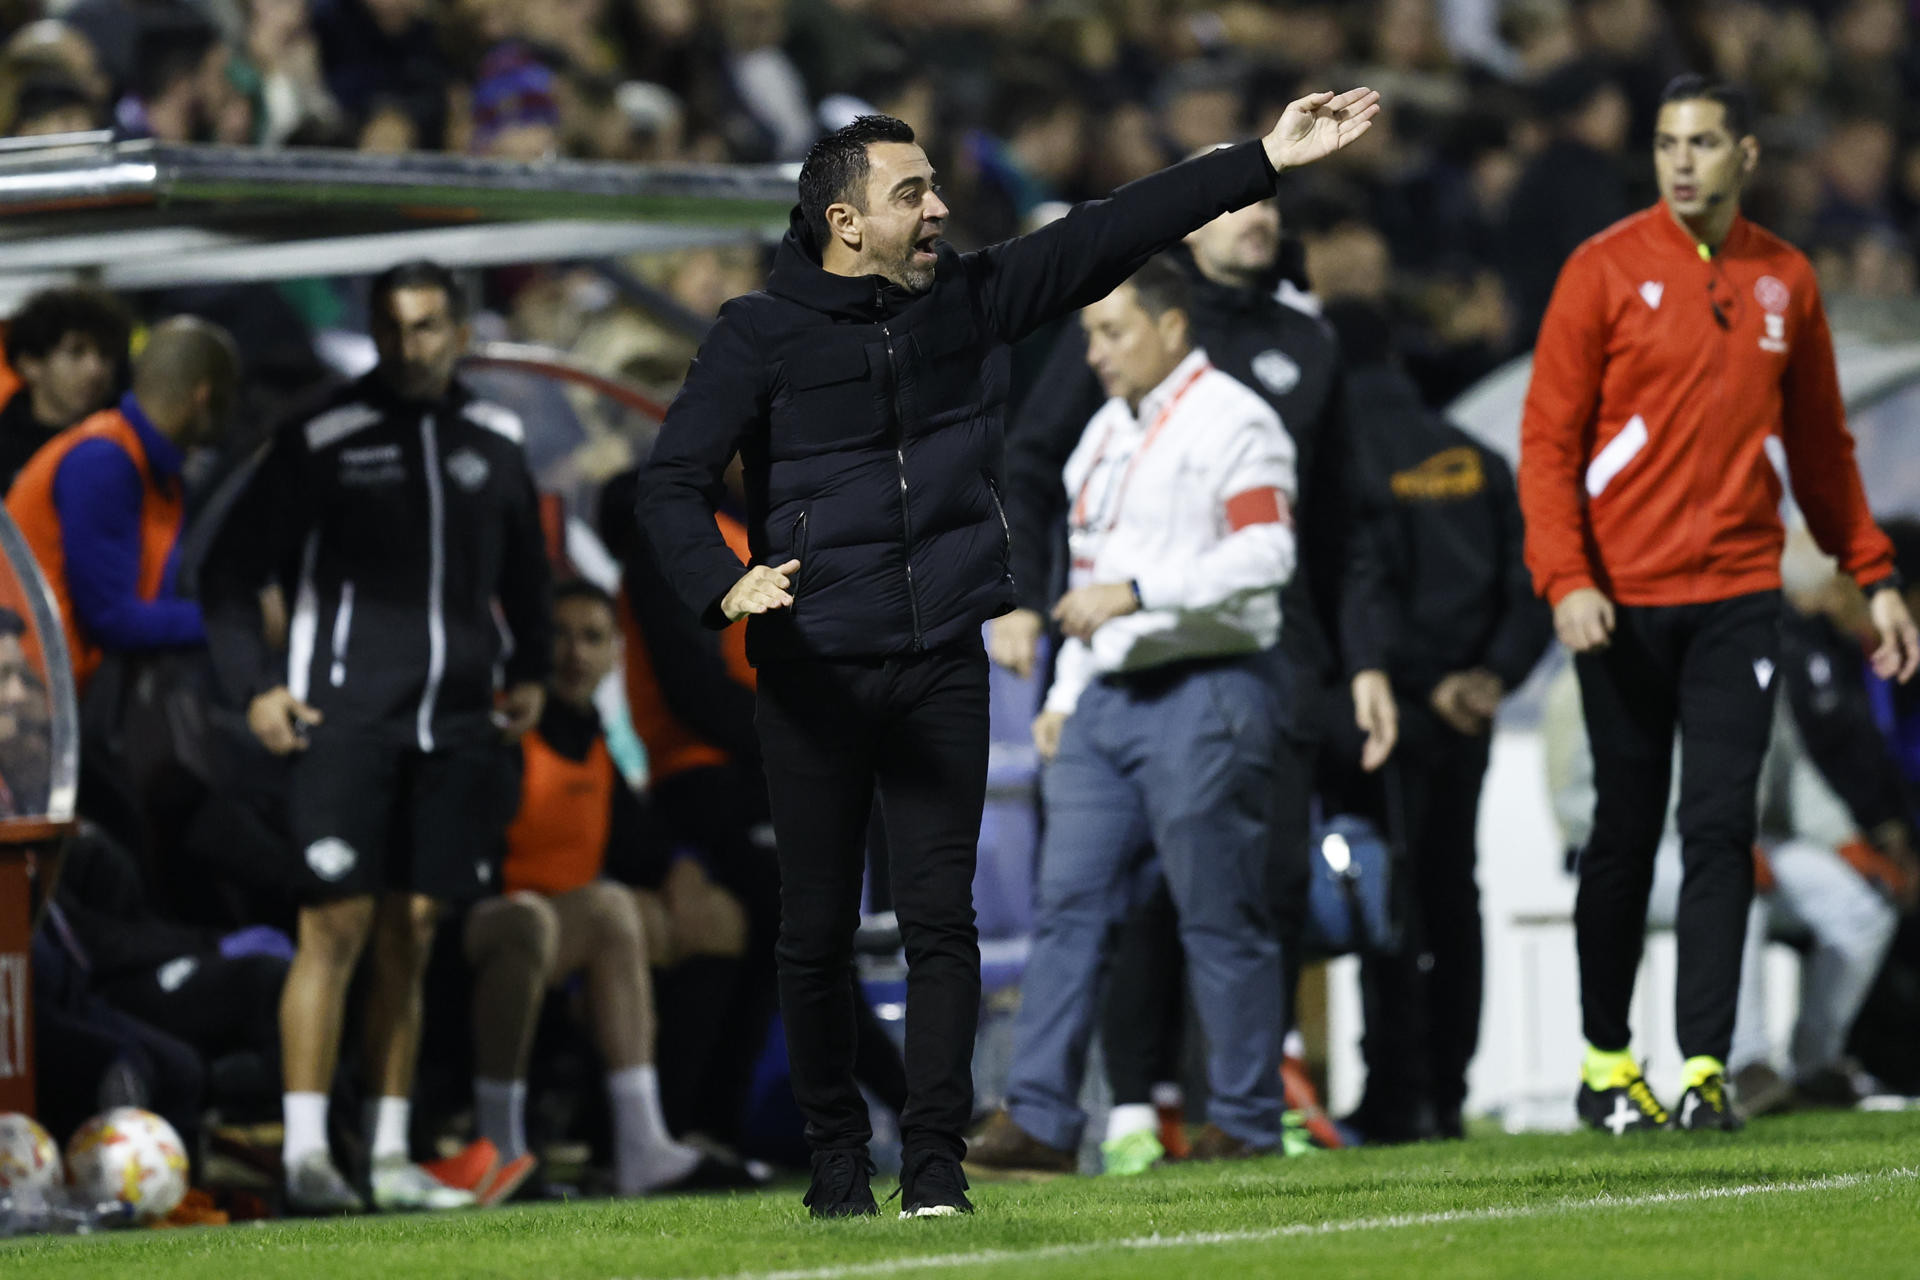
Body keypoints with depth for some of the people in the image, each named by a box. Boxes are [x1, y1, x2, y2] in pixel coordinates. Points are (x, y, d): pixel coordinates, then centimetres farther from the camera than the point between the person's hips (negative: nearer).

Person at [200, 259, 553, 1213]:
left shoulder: (493, 443, 12)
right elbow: (229, 572, 1)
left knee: (411, 936, 6)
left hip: (456, 725, 4)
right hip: (345, 716, -4)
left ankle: (391, 1158, 10)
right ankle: (306, 1151, -11)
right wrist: (256, 686, -8)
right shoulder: (323, 442, -2)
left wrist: (528, 670, 20)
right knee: (336, 927, -11)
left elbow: (523, 569, 30)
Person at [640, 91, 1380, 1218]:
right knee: (819, 932, 3)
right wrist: (723, 585, -25)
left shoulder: (969, 300, 7)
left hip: (943, 668, 3)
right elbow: (675, 480, -6)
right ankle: (836, 1150, 16)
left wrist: (1267, 160, 4)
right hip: (814, 673, -3)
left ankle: (937, 1158, 1)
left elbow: (1113, 235, 7)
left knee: (942, 915, -2)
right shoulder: (762, 335, -4)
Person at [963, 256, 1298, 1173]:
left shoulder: (1230, 422, -6)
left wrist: (1135, 593, -22)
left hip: (1204, 693, -8)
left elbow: (1264, 554, -18)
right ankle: (1039, 1121, -2)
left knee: (1220, 917, -4)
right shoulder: (1105, 436, 21)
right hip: (1108, 698, 8)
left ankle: (1246, 1123, 3)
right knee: (1068, 902, 0)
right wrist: (1063, 696, 19)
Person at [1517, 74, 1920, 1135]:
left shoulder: (1784, 280, 8)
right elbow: (1548, 439, -4)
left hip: (1738, 597, 2)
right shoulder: (1606, 270, -2)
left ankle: (1705, 1065, -8)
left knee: (1721, 828, -7)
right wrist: (1566, 578, -15)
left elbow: (1820, 445, 17)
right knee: (1625, 835, 5)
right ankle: (1605, 1060, 18)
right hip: (1624, 604, -2)